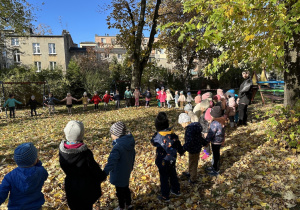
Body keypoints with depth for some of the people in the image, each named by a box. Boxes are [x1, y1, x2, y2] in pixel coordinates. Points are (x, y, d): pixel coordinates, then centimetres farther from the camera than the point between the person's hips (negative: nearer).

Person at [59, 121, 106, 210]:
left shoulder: (62, 149, -16)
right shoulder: (85, 152, -31)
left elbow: (63, 167, -1)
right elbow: (94, 168, -18)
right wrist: (102, 175, 0)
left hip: (70, 185, 4)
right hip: (85, 186, -4)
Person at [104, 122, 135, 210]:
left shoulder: (118, 147, -33)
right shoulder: (130, 142, -6)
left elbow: (111, 162, -37)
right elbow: (133, 155, 9)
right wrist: (131, 166, 23)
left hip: (119, 174, -8)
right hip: (127, 172, 8)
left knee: (120, 191, 16)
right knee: (126, 188, 27)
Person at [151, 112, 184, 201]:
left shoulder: (159, 136, -27)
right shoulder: (172, 133, -8)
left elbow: (153, 142, -7)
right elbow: (178, 143, 5)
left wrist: (156, 133, -7)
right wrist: (181, 151, 23)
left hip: (163, 161, -6)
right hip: (172, 159, 6)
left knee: (164, 178, 10)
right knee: (173, 175, 25)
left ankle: (165, 196, 23)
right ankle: (176, 191, 43)